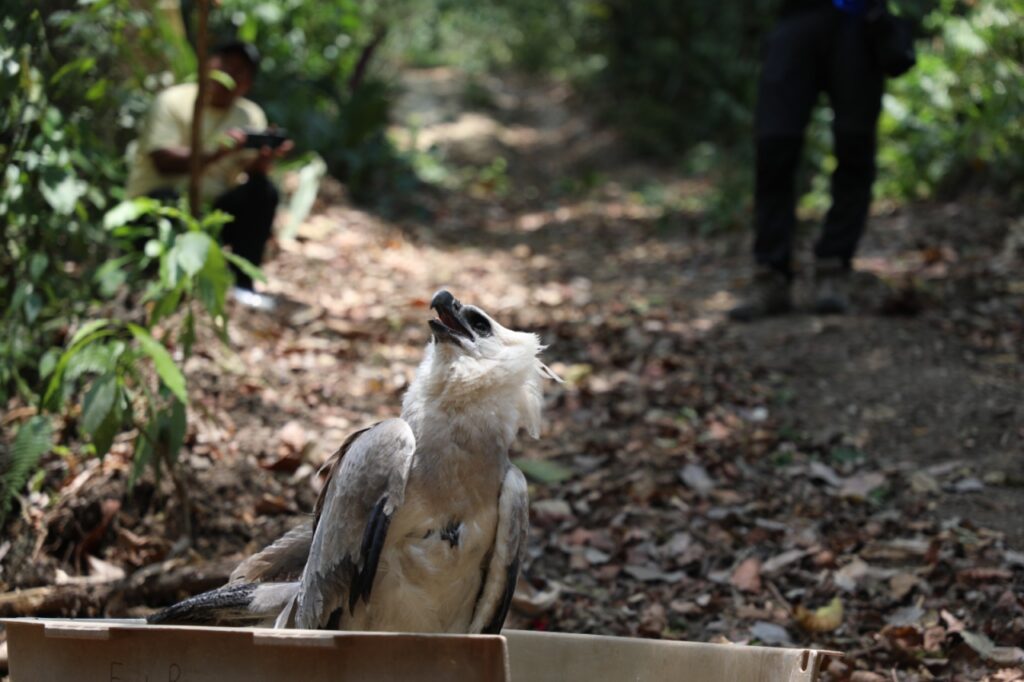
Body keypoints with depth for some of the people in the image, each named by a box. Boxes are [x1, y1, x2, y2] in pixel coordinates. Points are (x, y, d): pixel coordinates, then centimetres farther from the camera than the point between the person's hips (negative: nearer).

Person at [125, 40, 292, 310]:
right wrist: (217, 152, -35)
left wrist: (264, 159, -31)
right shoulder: (174, 101, -8)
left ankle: (242, 285, -19)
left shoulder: (251, 114, 7)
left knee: (263, 191, -19)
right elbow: (163, 161, -22)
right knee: (170, 200, -38)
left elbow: (251, 172, -6)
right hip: (156, 199, -5)